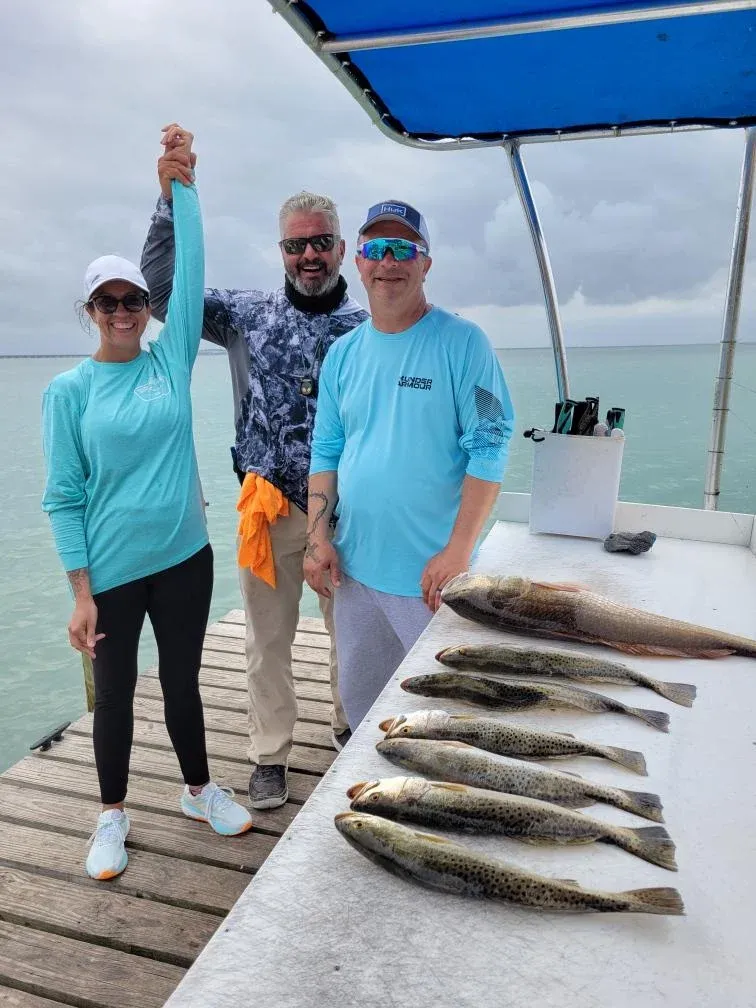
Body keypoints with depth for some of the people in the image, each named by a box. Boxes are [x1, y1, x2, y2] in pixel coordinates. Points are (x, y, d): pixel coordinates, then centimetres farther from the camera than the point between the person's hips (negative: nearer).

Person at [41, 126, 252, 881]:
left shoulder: (171, 358, 0)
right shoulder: (68, 391, -6)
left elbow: (191, 268, -5)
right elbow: (64, 497, -7)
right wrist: (81, 593, -10)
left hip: (185, 559, 2)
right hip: (111, 572, -2)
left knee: (183, 682, 18)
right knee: (115, 692, 15)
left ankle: (199, 790, 39)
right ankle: (112, 815, 36)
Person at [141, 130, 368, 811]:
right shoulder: (249, 313, 2)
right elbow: (161, 292, 1)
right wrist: (172, 201, -9)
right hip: (269, 509, 0)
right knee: (268, 637, 10)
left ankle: (348, 724, 40)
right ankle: (270, 755, 28)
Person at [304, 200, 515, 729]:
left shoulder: (463, 342, -8)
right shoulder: (343, 353, 8)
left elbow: (488, 449, -13)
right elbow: (326, 451, 10)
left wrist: (457, 552, -19)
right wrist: (318, 538, 1)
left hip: (432, 573, -5)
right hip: (355, 567, 6)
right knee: (359, 701, 21)